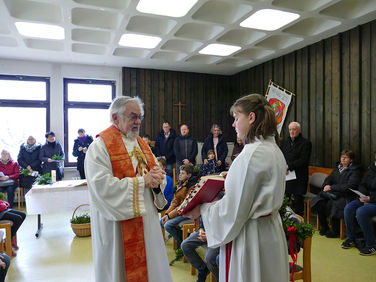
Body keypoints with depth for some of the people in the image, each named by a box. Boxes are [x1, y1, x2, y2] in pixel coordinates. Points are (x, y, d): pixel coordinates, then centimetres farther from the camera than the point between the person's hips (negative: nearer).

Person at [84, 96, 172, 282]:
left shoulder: (141, 144, 12)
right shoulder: (100, 146, -11)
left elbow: (158, 174, 11)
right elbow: (102, 186, -23)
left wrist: (157, 180, -13)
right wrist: (142, 181, -20)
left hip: (147, 223, 7)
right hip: (118, 229, -6)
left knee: (148, 265, 15)